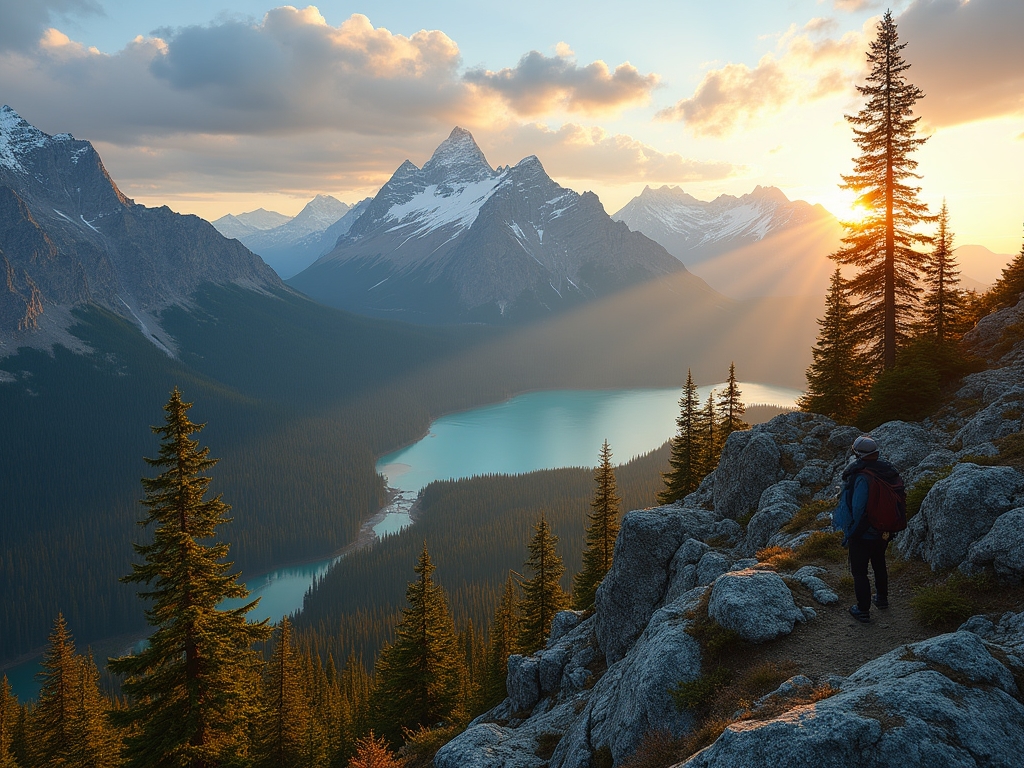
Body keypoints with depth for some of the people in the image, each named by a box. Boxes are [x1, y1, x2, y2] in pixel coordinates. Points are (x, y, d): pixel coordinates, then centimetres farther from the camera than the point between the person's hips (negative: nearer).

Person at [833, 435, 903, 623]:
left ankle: (863, 611, 18)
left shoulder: (863, 478, -31)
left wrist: (849, 534, -14)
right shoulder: (890, 472, -6)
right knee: (879, 564, 28)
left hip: (863, 535, -8)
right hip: (884, 532, 8)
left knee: (859, 572, 8)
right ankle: (882, 599, 45)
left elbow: (858, 510, -28)